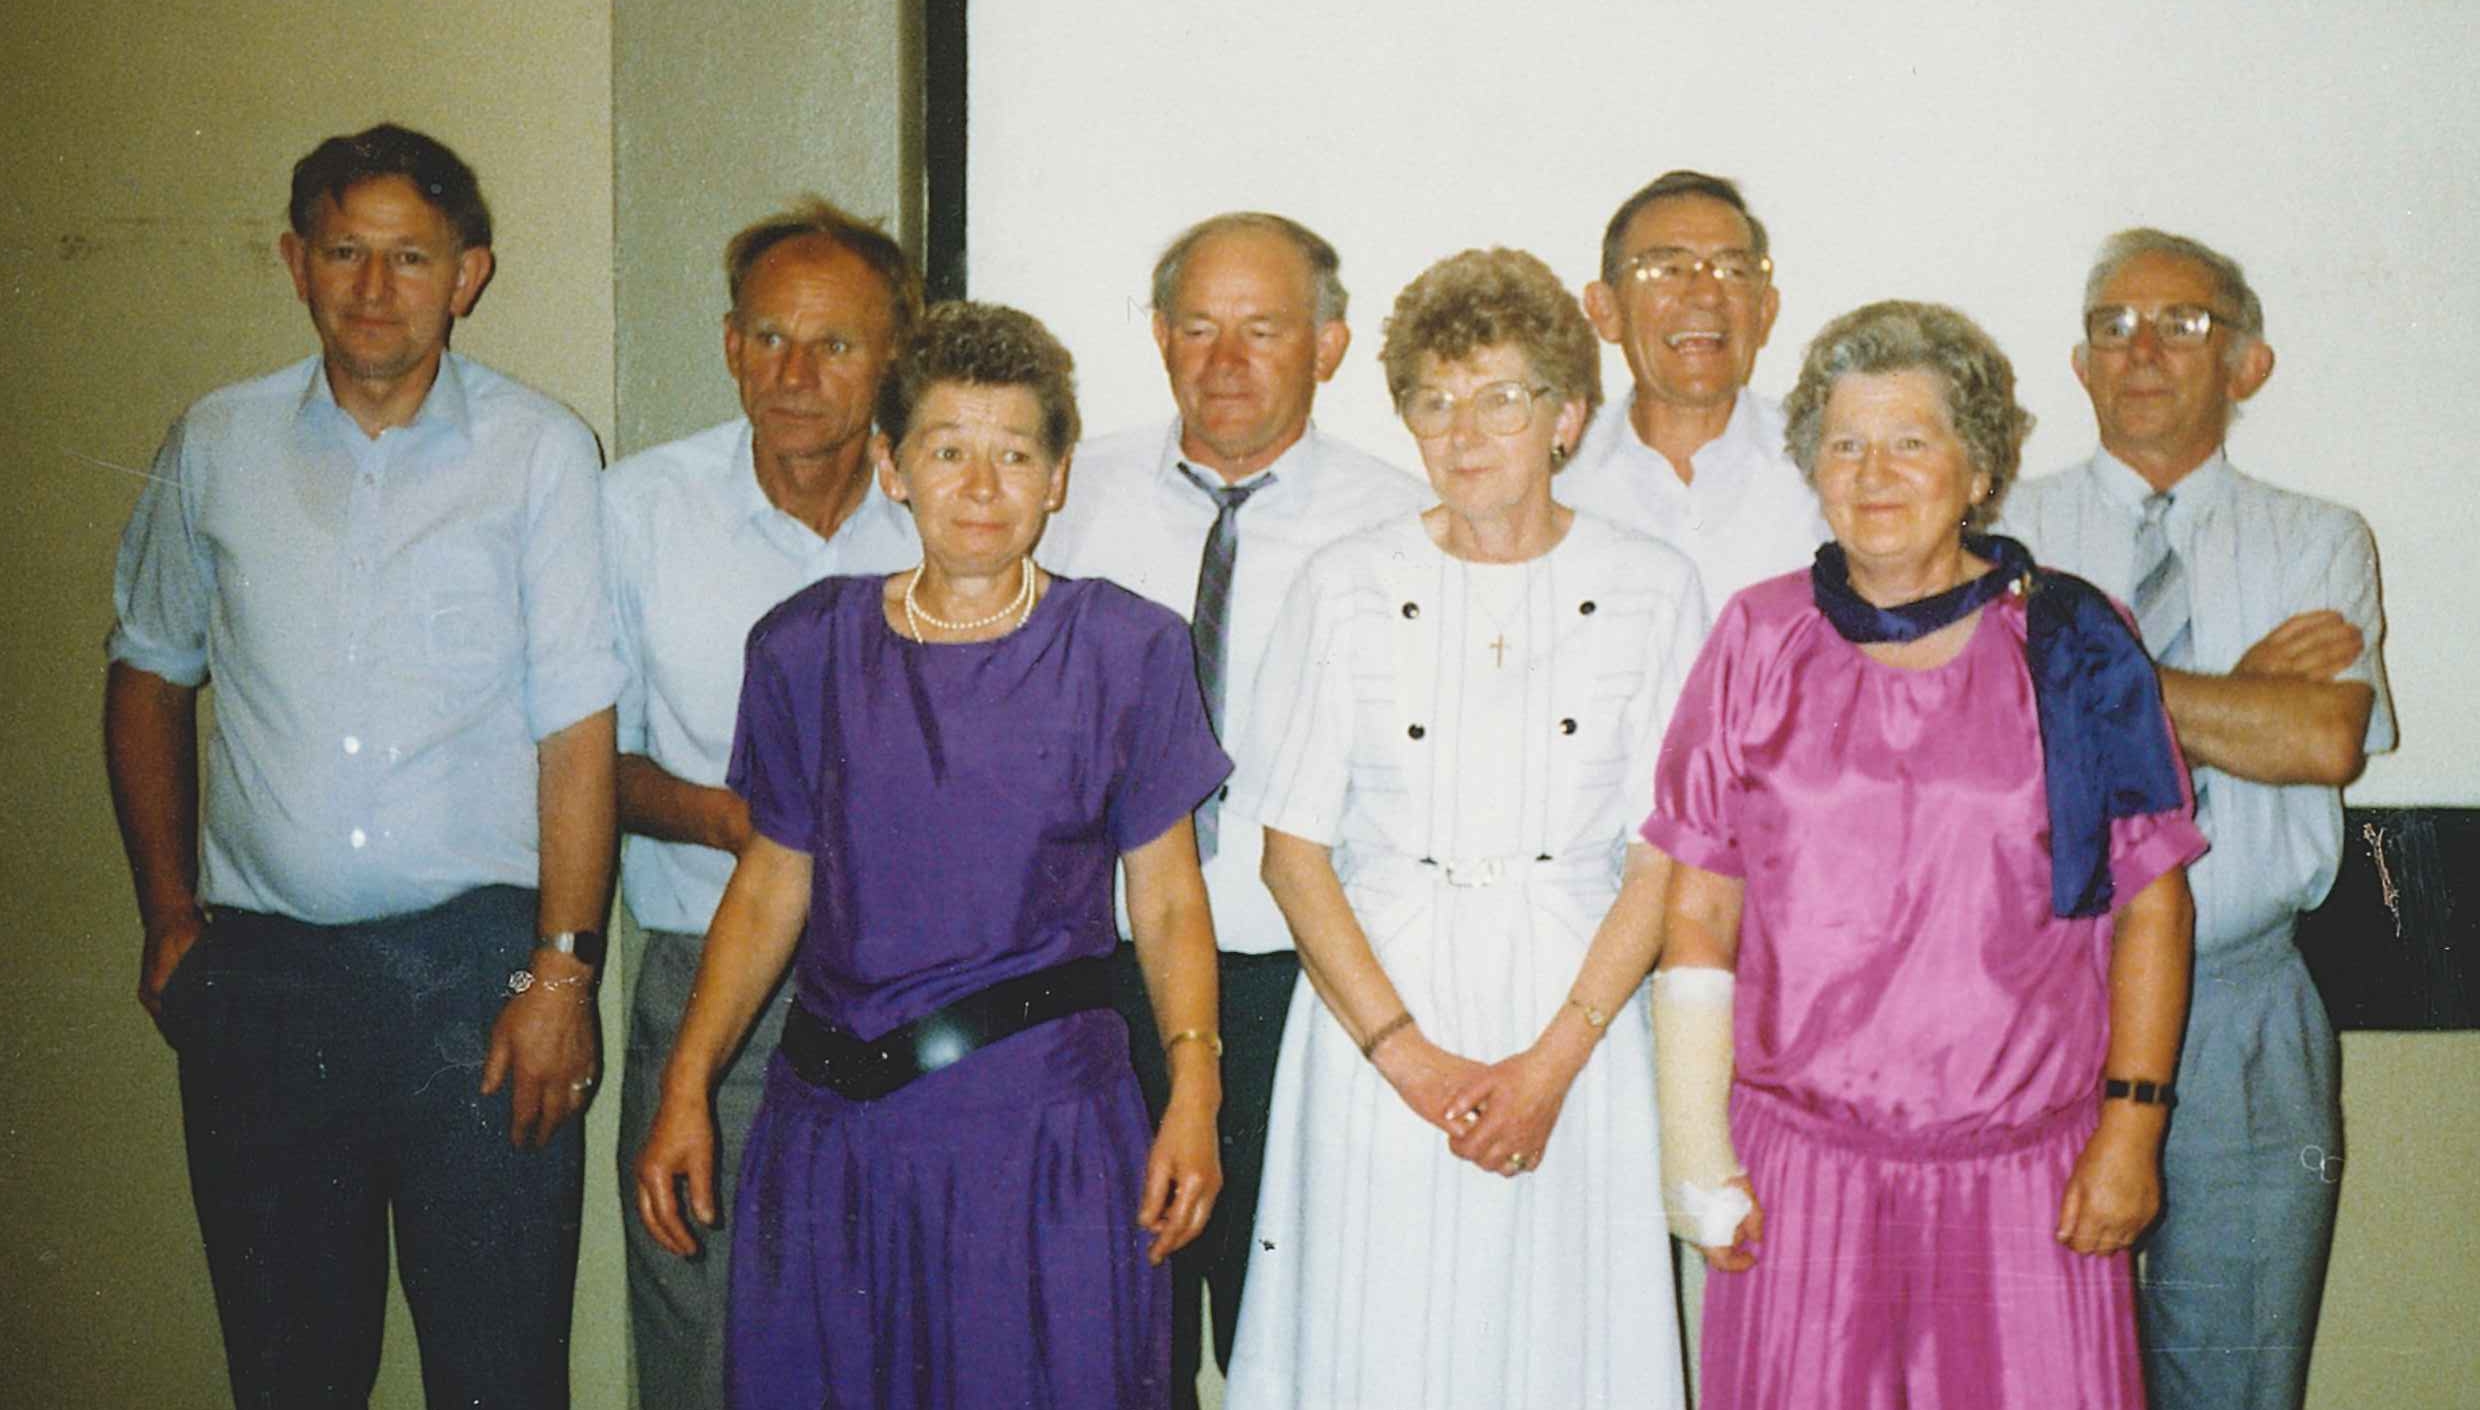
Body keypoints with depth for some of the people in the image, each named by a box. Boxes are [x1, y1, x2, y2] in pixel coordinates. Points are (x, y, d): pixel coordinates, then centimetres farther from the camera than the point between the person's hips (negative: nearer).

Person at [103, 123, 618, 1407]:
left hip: (473, 962, -2)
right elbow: (148, 675, 18)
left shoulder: (540, 452, -1)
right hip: (258, 967, 3)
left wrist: (562, 971, -10)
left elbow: (576, 727, -5)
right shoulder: (215, 446, 7)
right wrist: (168, 914, 12)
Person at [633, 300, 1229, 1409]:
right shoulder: (808, 648, 5)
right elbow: (770, 888, 10)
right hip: (834, 1126, 2)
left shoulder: (1127, 650, 0)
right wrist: (685, 1089, 4)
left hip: (1044, 1122, -2)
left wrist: (1192, 1092, -10)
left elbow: (1168, 902, 2)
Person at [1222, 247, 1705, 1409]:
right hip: (1377, 1008, 0)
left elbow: (1666, 856, -2)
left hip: (1578, 1012, 0)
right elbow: (1293, 848, 0)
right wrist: (1410, 1054, -9)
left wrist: (1553, 1060, -12)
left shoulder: (1652, 592, 1)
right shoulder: (1348, 588, 2)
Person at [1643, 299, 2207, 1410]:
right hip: (1803, 1163, 1)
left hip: (2023, 1171, 0)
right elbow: (1699, 910, 3)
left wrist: (2131, 1126, -2)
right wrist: (1698, 1160, 0)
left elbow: (2152, 902, 3)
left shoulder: (2075, 644, 1)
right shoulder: (1760, 640, 3)